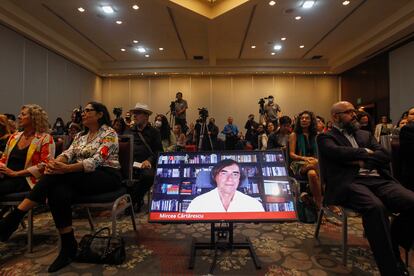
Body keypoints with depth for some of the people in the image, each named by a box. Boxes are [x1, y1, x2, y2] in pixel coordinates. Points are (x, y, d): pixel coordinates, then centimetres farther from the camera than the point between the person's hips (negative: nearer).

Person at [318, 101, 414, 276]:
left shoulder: (365, 135, 27)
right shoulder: (326, 137, 10)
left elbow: (384, 156, 14)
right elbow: (337, 152, -12)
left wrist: (361, 162, -4)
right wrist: (366, 152, 4)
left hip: (379, 179, 6)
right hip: (349, 183, -5)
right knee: (375, 207, -36)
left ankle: (392, 245, 1)